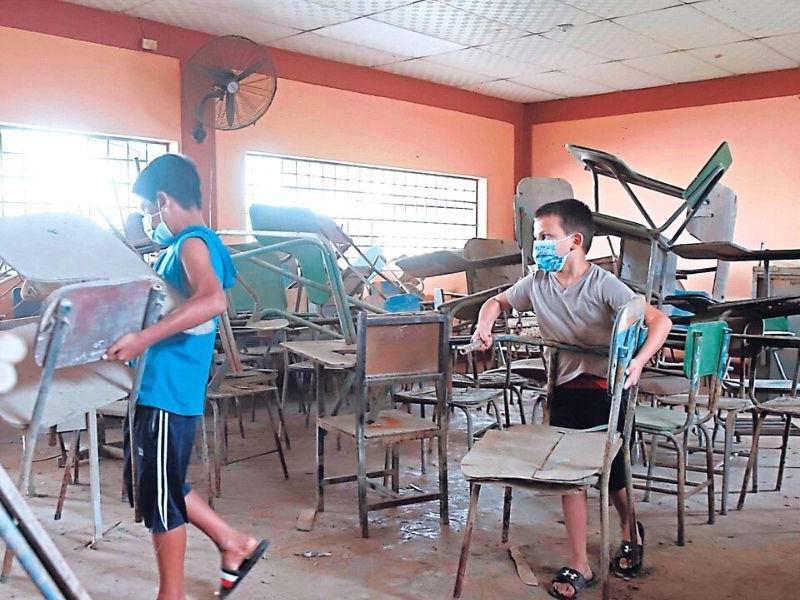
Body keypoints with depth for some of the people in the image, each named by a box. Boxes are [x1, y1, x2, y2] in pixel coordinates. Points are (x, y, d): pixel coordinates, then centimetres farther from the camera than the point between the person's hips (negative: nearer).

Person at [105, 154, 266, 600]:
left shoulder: (192, 243, -15)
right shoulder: (203, 243, 15)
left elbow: (213, 300, -36)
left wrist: (143, 339, -37)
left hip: (168, 392, -10)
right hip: (158, 387, 10)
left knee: (160, 497, 3)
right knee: (155, 487, 20)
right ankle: (235, 543, 30)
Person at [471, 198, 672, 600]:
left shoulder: (602, 284, -17)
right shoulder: (537, 283, -1)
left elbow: (659, 321, -20)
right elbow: (498, 301, 17)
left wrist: (638, 362, -35)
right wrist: (484, 325, -5)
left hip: (604, 389, -4)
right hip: (564, 389, 4)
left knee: (611, 474, 10)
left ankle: (631, 533, 43)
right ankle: (579, 566, 16)